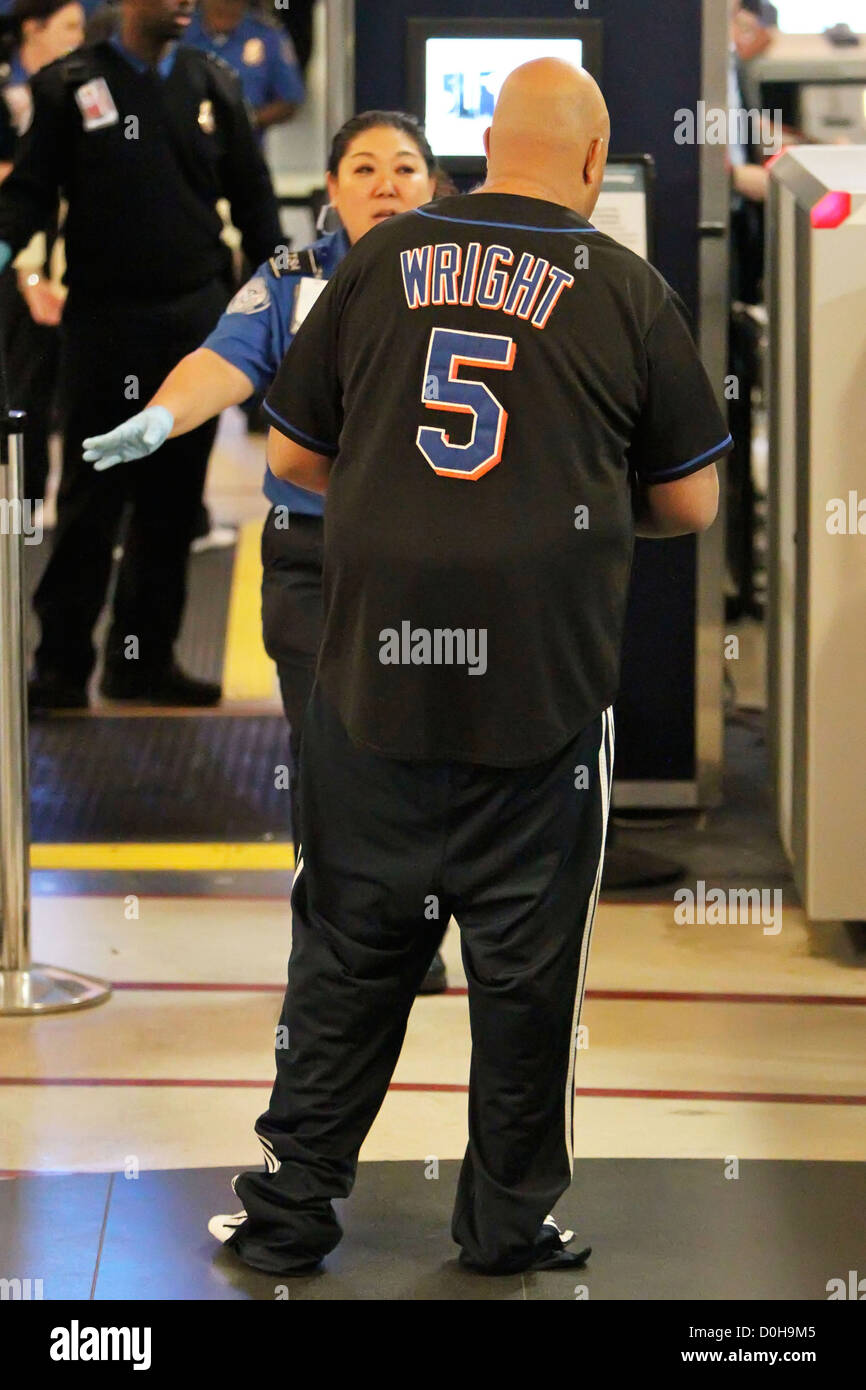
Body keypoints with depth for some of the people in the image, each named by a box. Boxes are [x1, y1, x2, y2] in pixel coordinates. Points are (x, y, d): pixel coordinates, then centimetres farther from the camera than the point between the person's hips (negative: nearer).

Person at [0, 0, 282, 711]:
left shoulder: (214, 85, 9)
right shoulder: (71, 86, 0)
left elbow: (252, 193, 13)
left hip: (197, 318, 3)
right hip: (104, 321, -3)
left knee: (174, 498, 7)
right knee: (91, 494, -1)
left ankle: (146, 658, 16)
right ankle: (63, 664, 6)